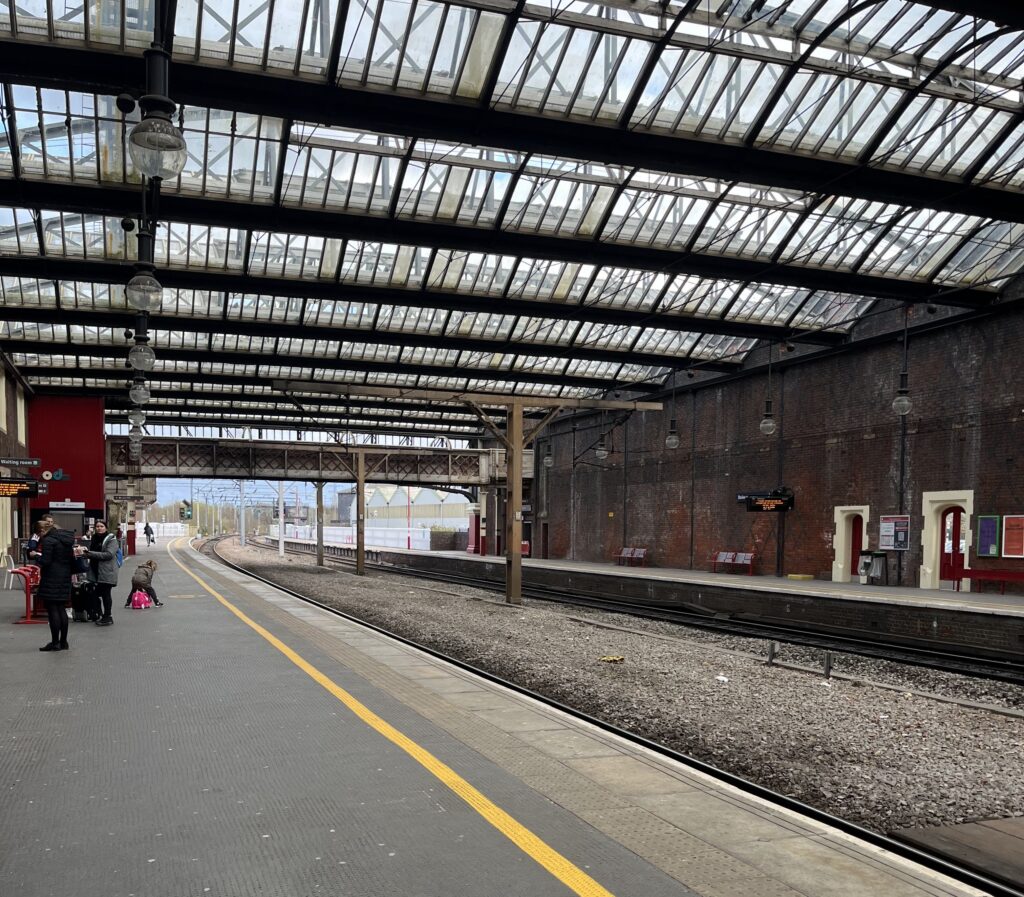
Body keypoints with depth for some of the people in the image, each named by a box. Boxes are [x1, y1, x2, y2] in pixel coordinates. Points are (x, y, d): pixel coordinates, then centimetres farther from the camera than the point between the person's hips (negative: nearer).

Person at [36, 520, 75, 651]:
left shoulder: (48, 540, -12)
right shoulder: (67, 540, 13)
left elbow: (45, 561, -18)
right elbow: (72, 559, 15)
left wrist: (36, 556, 0)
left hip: (51, 580, -8)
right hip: (65, 579, 8)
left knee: (52, 610, -3)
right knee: (61, 609, 13)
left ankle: (55, 642, -1)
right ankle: (63, 642, 16)